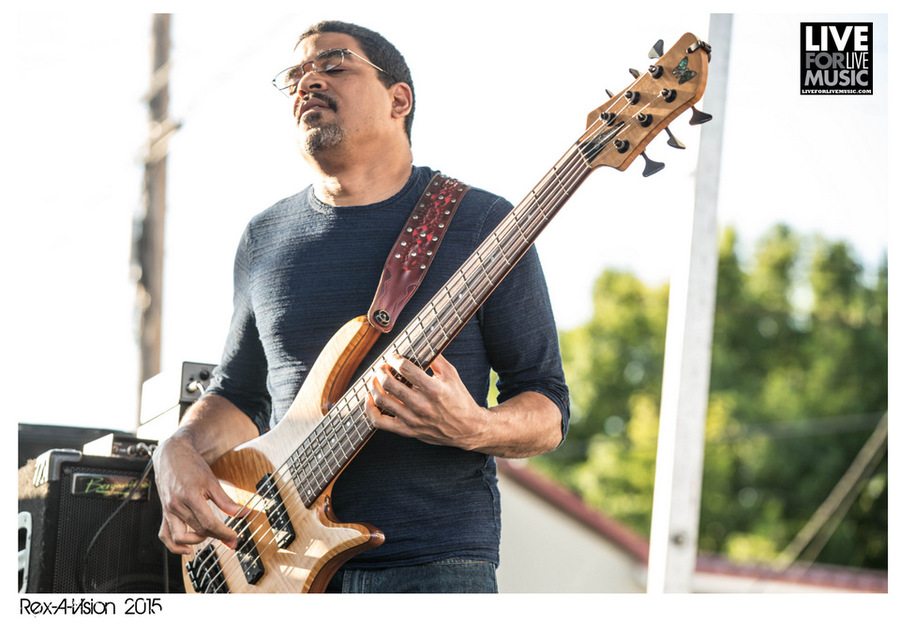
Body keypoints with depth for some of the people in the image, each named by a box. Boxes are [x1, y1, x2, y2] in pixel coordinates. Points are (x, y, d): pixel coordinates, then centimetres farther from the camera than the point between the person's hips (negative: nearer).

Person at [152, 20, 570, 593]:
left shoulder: (480, 224, 1)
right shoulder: (265, 239, 13)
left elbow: (549, 411, 2)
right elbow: (239, 393, 22)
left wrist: (475, 428, -19)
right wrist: (178, 453, 3)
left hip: (434, 564, -5)